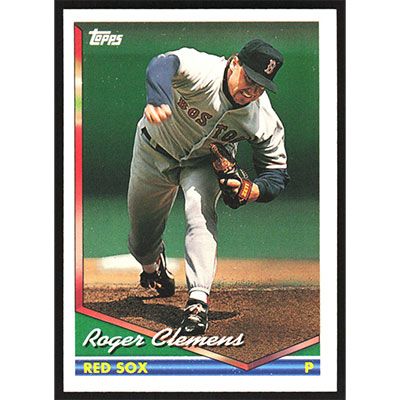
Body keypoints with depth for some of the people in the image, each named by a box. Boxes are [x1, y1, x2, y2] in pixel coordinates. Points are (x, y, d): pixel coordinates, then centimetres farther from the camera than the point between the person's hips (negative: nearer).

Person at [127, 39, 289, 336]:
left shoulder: (266, 122, -28)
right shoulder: (202, 70, -39)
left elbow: (277, 172, -17)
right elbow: (165, 64, -61)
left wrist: (255, 190, -40)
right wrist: (158, 98, -84)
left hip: (204, 163, 0)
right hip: (154, 151, 0)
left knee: (201, 214, -30)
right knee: (142, 236, 14)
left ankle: (198, 301, -31)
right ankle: (153, 267, 51)